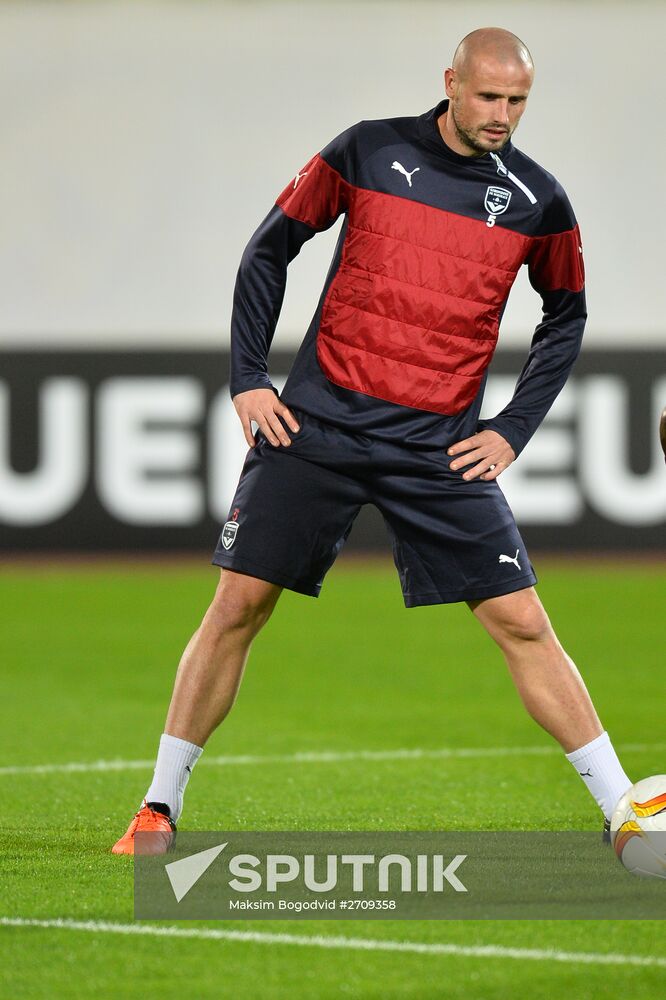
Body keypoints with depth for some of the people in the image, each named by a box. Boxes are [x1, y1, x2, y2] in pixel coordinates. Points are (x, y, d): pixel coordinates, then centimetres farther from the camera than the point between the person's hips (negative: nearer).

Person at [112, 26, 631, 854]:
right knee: (238, 604, -1)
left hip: (440, 446, 0)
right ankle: (159, 808, 11)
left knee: (521, 623, -5)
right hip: (318, 421, 0)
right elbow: (268, 248, 7)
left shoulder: (537, 200, 1)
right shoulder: (369, 150, -1)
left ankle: (624, 812, 1)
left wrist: (513, 431, 7)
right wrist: (248, 376, 1)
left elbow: (565, 315, 16)